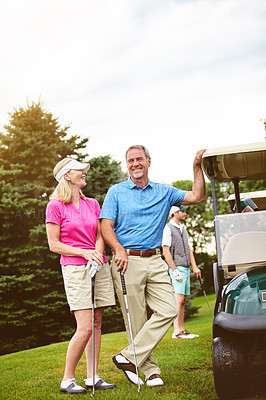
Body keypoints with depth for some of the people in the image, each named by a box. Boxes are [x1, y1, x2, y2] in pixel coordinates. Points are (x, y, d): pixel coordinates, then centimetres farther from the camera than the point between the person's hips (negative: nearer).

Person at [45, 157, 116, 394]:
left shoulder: (93, 204, 13)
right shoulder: (55, 206, -3)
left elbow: (100, 236, 13)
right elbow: (54, 244, -4)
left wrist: (97, 254, -9)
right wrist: (84, 253, -14)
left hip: (99, 267, 6)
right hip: (75, 269, -5)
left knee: (96, 324, 5)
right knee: (85, 328, -12)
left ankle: (93, 377, 12)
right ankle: (68, 379, 1)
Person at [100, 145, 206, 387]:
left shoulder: (164, 192, 14)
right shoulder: (116, 192, 6)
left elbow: (198, 197, 11)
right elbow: (106, 226, -2)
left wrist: (197, 167, 1)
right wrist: (119, 249, -19)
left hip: (155, 261, 3)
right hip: (127, 261, -3)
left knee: (168, 310, -11)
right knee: (136, 319, -2)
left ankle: (129, 357, -7)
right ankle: (150, 370, 7)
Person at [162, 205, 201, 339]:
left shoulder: (183, 229, 21)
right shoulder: (168, 229, -6)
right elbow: (166, 251, -12)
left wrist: (195, 268, 10)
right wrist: (175, 270, -17)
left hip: (186, 268, 9)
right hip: (177, 268, -9)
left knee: (183, 300, 8)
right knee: (178, 299, -13)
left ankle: (182, 329, 11)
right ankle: (177, 331, -14)